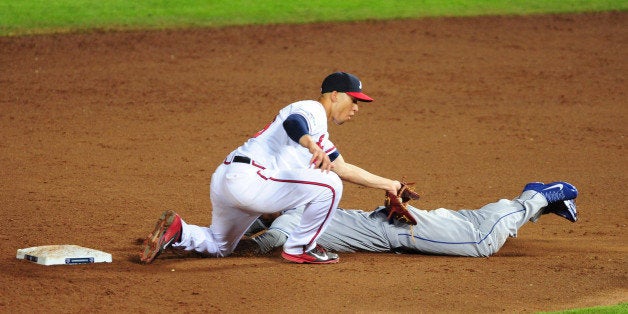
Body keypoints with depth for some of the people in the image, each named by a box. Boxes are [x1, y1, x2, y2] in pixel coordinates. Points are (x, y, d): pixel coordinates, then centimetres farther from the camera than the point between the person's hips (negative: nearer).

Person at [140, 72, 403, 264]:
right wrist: (313, 146, -47)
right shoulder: (311, 110, -4)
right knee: (328, 185, -13)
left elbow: (343, 169, 32)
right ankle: (300, 248, -1)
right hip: (250, 180, -11)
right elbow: (292, 123, -27)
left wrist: (388, 185, 30)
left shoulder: (320, 136, 27)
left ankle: (177, 231, 10)